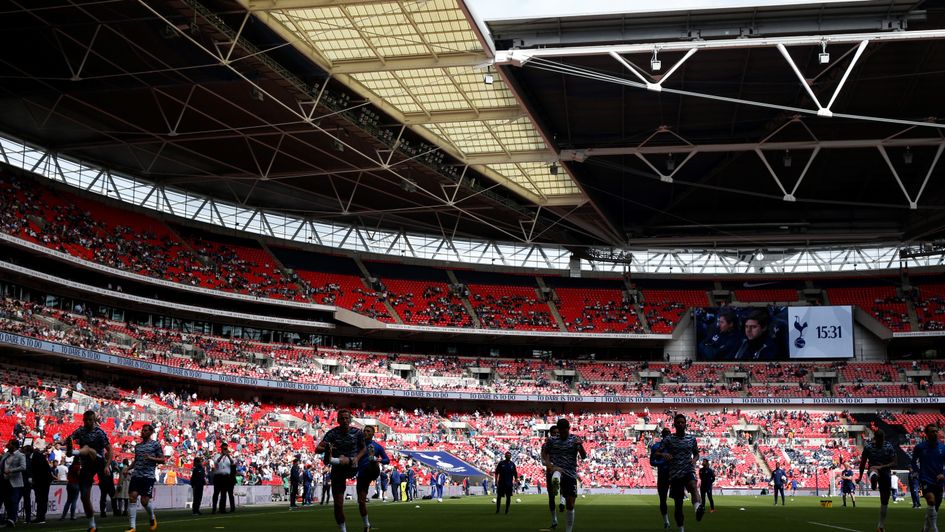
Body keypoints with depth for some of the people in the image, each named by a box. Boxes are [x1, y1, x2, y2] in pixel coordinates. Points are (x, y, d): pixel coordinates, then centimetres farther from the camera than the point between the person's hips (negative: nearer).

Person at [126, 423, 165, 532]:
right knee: (132, 498, -10)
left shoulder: (155, 444, 1)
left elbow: (162, 460, -1)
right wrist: (128, 468, 11)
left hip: (148, 476, -5)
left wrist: (151, 458, -16)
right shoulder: (137, 446, 17)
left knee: (144, 501, -7)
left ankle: (152, 518, 25)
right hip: (136, 475, 5)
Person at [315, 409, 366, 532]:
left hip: (351, 467, 0)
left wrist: (357, 458, -7)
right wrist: (325, 449, -37)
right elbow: (317, 450, -13)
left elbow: (363, 448, 15)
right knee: (338, 503, -3)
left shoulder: (357, 433, -2)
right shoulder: (333, 433, -6)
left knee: (343, 459, -34)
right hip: (337, 471, 0)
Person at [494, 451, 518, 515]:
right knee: (498, 497, 1)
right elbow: (496, 473, 2)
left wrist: (516, 481, 1)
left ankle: (507, 510, 11)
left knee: (508, 497, 3)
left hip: (509, 483, 1)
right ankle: (497, 510, 10)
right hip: (501, 483, -1)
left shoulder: (512, 464, 6)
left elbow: (515, 474, 8)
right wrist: (496, 481, -4)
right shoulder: (501, 463, 1)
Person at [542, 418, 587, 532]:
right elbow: (544, 454, 14)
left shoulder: (574, 440, 3)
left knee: (570, 504, -1)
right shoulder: (552, 440, 6)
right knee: (556, 475, -40)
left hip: (571, 474, 1)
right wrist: (550, 466, -4)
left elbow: (583, 456, -5)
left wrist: (580, 445, -25)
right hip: (557, 470, -1)